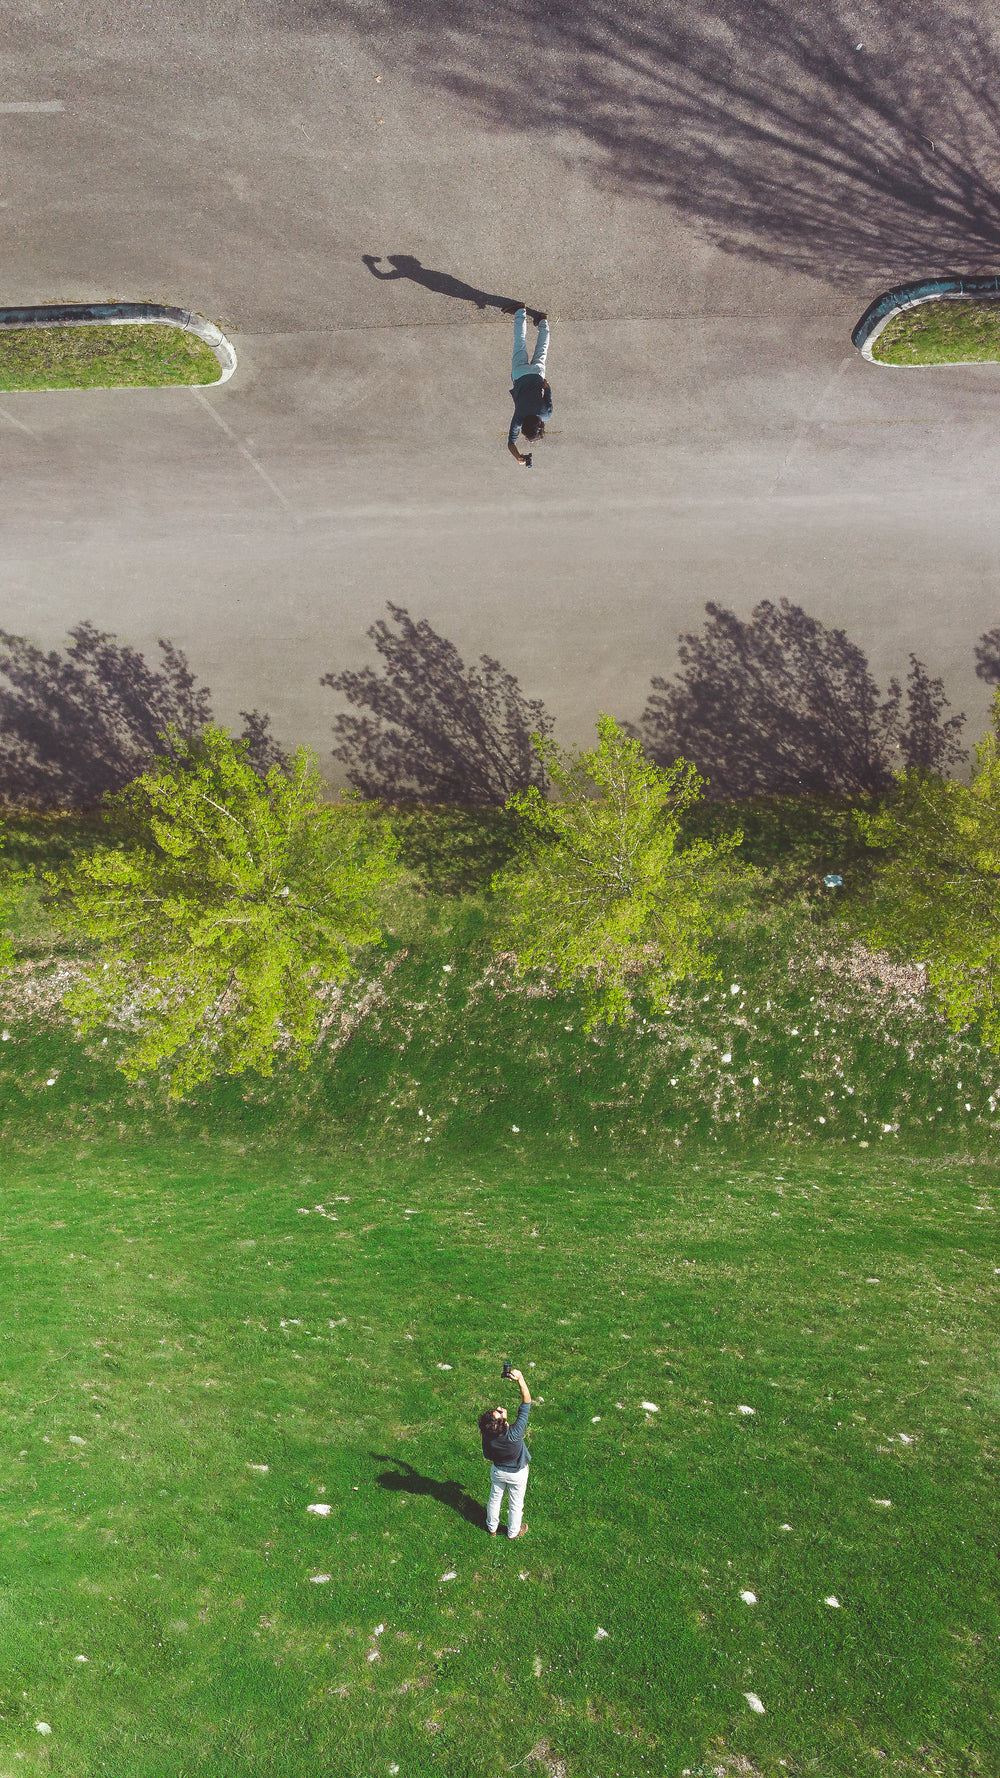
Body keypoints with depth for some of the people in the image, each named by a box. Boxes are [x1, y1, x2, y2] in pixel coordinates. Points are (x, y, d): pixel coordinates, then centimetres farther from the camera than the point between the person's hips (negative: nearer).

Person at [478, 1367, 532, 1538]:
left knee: (495, 1498, 28)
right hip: (517, 1474, -2)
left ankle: (492, 1527, 51)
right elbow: (526, 1401, -44)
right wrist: (520, 1380, -51)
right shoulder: (514, 1434, -44)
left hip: (498, 1471, 2)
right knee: (515, 1504, 24)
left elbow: (488, 1456, -8)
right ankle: (513, 1532, 47)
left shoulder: (487, 1437, -33)